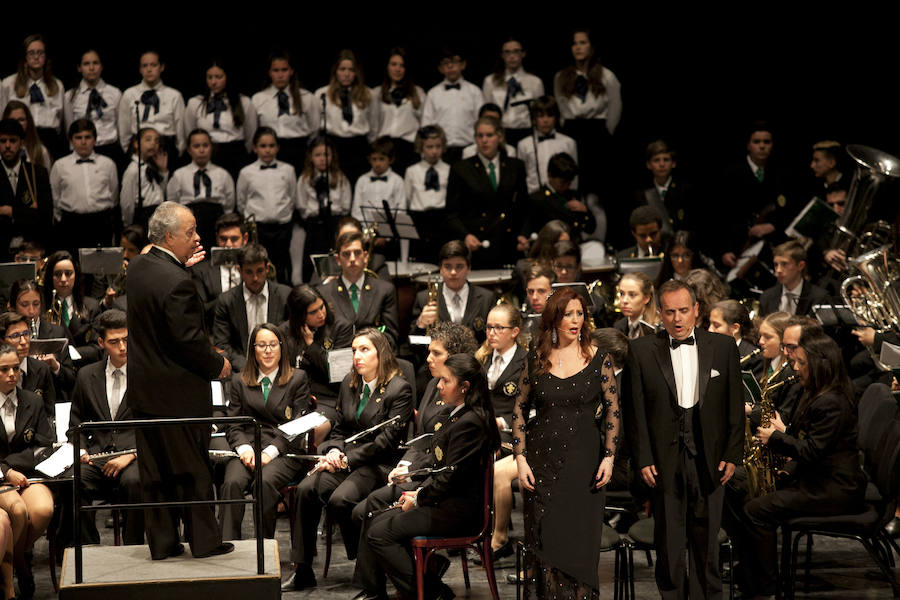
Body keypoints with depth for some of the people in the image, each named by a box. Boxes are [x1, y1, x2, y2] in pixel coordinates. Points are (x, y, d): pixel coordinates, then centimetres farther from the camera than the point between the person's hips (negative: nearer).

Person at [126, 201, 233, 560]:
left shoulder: (138, 268, 2)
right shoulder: (177, 283, -25)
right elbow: (190, 339, -23)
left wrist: (183, 265, 12)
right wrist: (218, 364, -7)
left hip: (144, 389, 8)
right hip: (179, 391, -8)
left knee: (154, 470, 12)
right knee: (193, 469, 4)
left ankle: (161, 543, 17)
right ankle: (203, 541, 13)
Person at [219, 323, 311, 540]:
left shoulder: (298, 379, 12)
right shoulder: (240, 381, 20)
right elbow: (233, 425, 14)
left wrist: (270, 452, -11)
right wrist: (244, 448, -9)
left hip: (284, 452, -2)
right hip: (247, 448, 2)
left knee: (265, 482, -35)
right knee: (232, 483, -31)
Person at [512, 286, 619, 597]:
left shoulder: (598, 360, -1)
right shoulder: (536, 359, 3)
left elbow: (612, 411, 3)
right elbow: (520, 410, 8)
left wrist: (608, 457, -6)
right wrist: (521, 459, 0)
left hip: (584, 461, -1)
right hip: (542, 460, 1)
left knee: (580, 540, 0)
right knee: (545, 539, 3)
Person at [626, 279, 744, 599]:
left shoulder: (723, 347, 5)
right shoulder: (642, 350, 2)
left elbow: (735, 405, 6)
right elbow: (636, 409, 0)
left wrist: (732, 454, 0)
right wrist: (643, 459, -6)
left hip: (709, 458, 1)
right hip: (665, 459, -1)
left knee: (707, 540, 6)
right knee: (668, 540, 3)